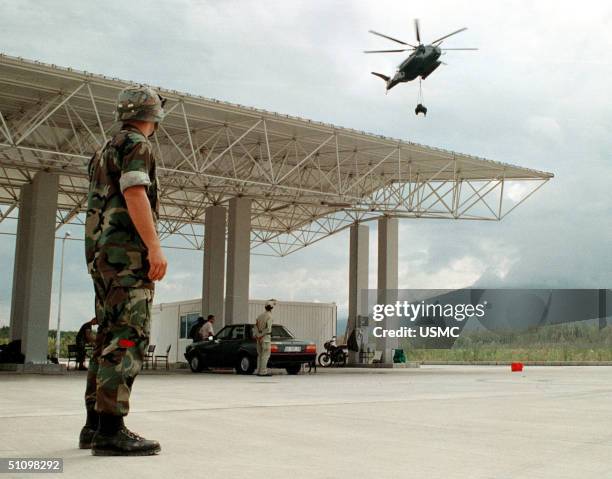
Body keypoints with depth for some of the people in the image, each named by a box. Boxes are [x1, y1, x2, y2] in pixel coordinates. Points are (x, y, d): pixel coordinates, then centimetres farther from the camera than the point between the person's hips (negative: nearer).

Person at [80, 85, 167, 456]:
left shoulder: (106, 151, 25)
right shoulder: (136, 144, -3)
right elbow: (134, 193, -17)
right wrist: (154, 246, -23)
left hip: (103, 253, 10)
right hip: (128, 250, -10)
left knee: (109, 337, 9)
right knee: (129, 337, -14)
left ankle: (95, 425, 10)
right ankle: (110, 430, -19)